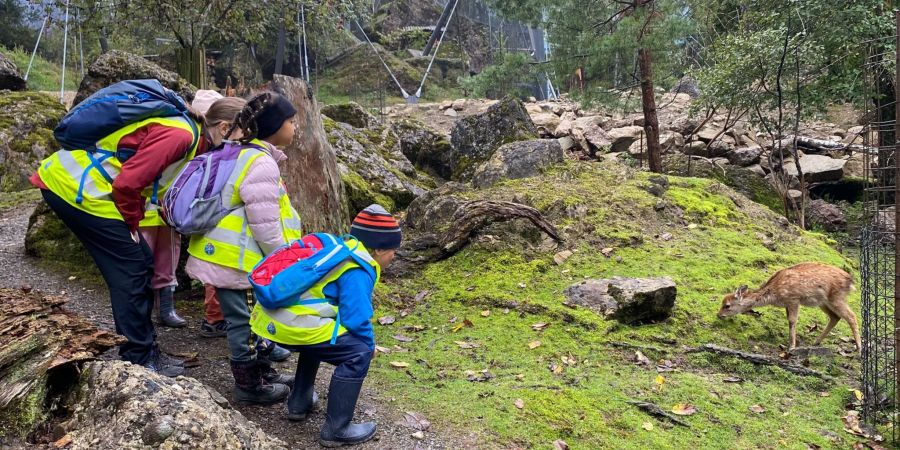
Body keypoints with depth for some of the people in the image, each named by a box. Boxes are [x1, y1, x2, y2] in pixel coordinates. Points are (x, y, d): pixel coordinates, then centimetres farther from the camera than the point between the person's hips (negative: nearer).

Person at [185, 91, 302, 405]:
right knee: (245, 322, 3)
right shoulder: (262, 164, -21)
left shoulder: (245, 153, 12)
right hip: (238, 259, -10)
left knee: (255, 318, 21)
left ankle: (263, 372, 35)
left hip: (231, 253, 10)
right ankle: (249, 386, 18)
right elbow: (265, 224, -22)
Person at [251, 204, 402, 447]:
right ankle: (336, 429, 1)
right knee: (358, 354, -6)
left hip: (269, 317, 10)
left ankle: (299, 403, 39)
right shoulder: (357, 271, -9)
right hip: (292, 326, -10)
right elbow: (356, 318, -12)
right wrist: (370, 345, 8)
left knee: (320, 338, 35)